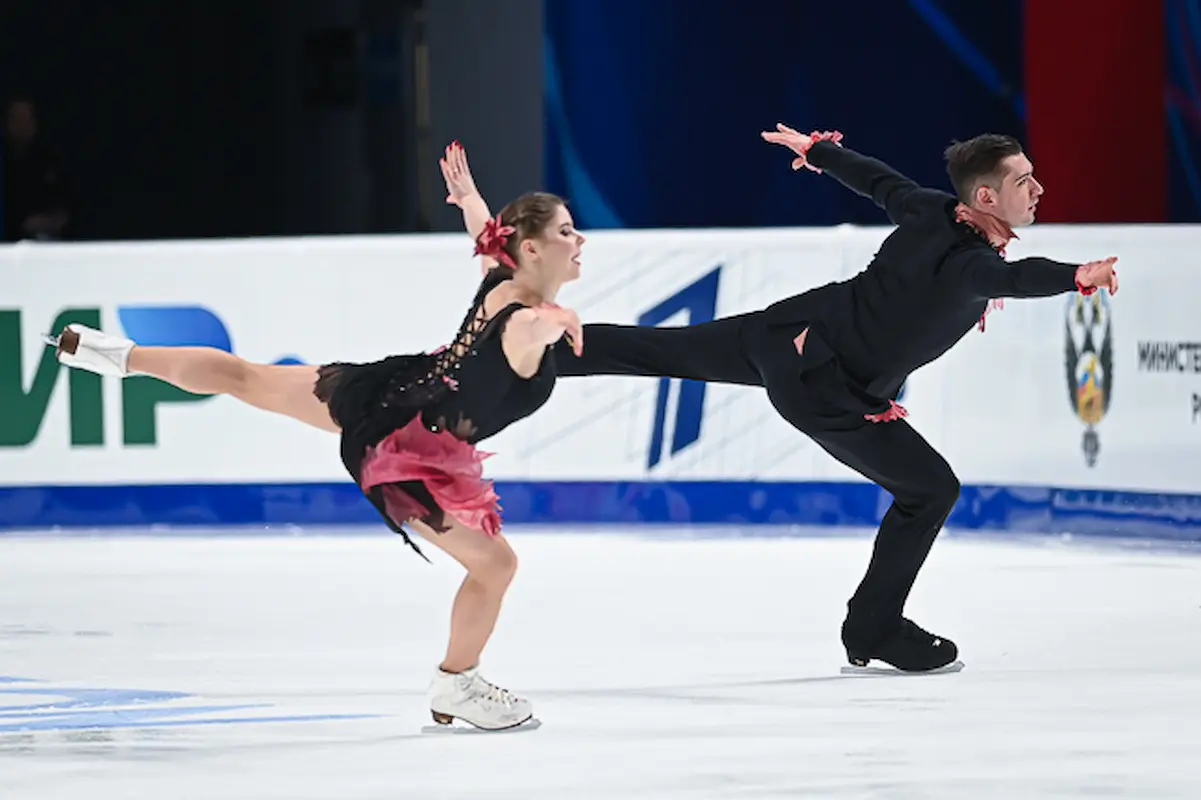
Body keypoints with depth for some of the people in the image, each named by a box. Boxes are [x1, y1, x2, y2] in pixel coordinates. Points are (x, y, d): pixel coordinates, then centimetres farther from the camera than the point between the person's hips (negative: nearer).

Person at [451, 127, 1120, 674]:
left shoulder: (932, 212, -1)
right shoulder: (969, 262, -25)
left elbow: (876, 178, 17)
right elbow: (1015, 278, -48)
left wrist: (816, 149, 34)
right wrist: (1078, 277, -64)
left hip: (786, 332, 7)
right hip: (830, 394, -7)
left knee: (655, 349, 19)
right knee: (931, 489, 7)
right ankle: (876, 631, 19)